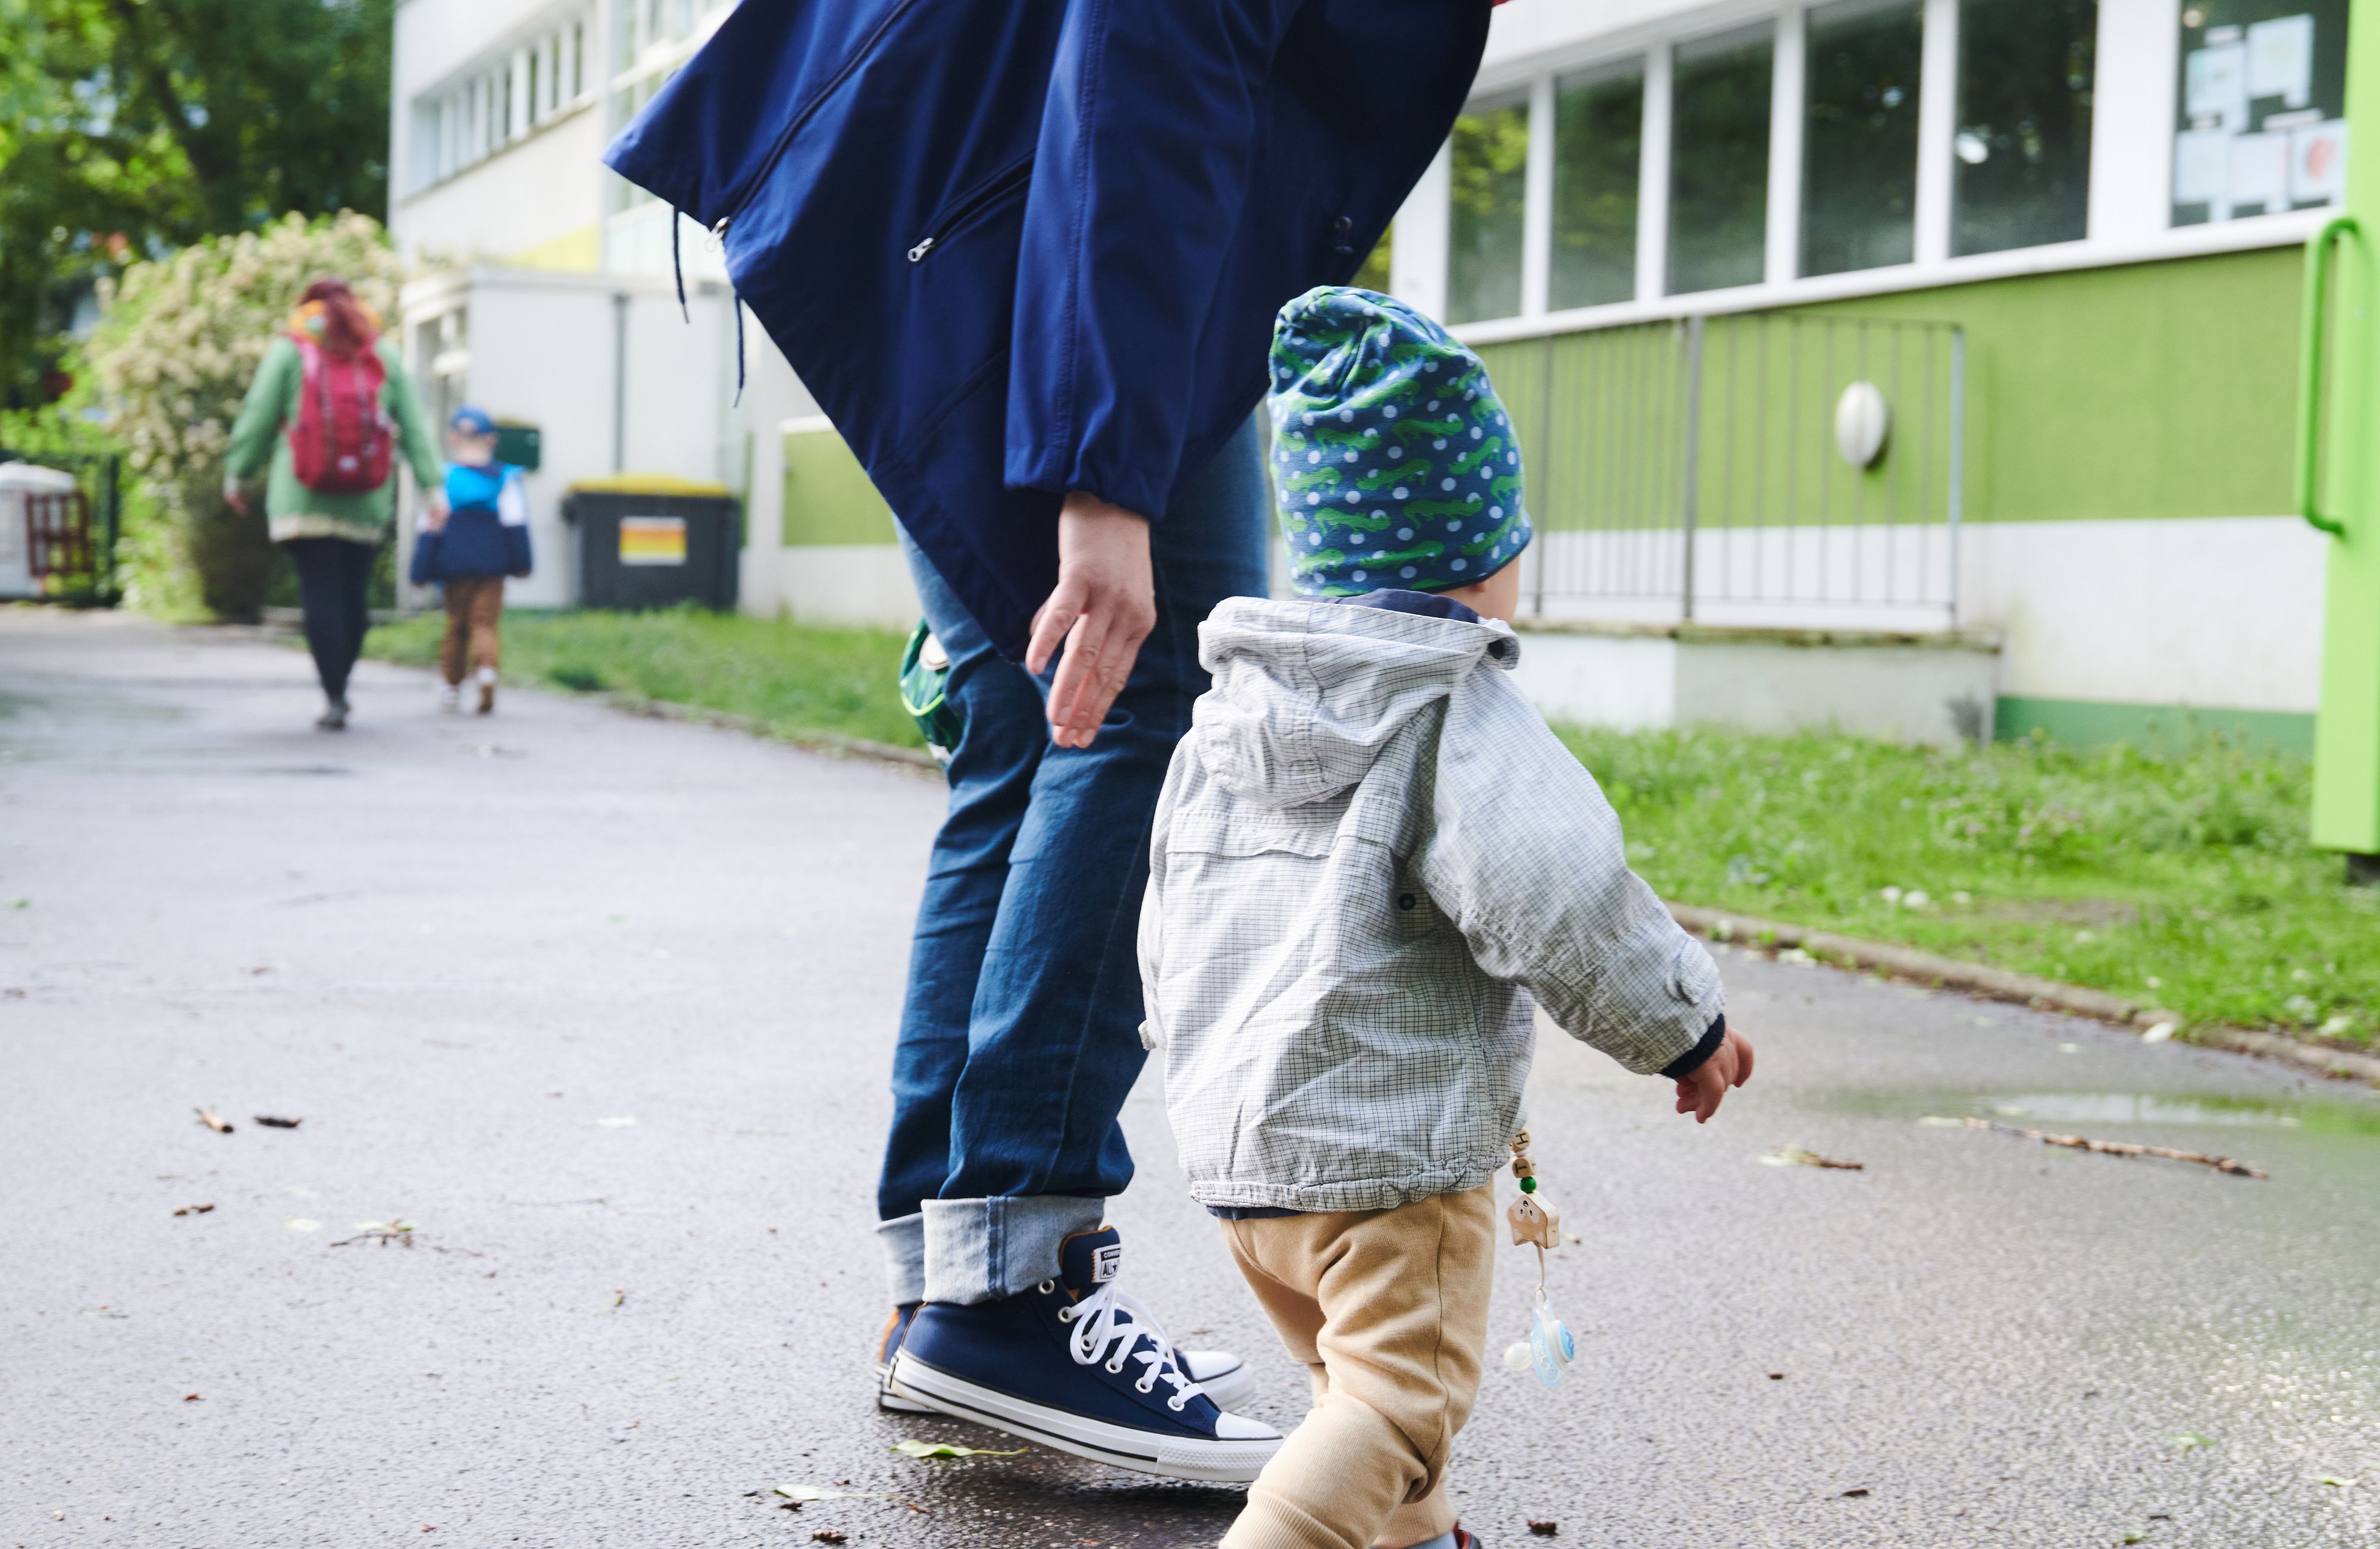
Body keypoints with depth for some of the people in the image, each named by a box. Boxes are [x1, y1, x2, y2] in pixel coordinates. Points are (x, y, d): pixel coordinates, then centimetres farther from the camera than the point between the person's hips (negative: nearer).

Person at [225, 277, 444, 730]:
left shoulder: (289, 352, 3)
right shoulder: (385, 356, 9)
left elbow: (258, 418, 3)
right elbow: (413, 425, 7)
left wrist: (238, 474, 13)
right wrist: (431, 485, 7)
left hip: (305, 500, -2)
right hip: (366, 504, 2)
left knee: (321, 597, -3)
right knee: (355, 596, 10)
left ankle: (333, 697, -9)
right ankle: (340, 688, 18)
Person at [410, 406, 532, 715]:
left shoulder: (444, 478, -2)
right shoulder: (505, 477, 1)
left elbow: (430, 528, -2)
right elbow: (516, 525, 2)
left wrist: (421, 572, 1)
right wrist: (521, 563, 9)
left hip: (455, 564, 0)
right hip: (493, 564, 0)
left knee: (456, 624, 13)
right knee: (486, 623, -1)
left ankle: (451, 685, 19)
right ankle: (486, 668, -27)